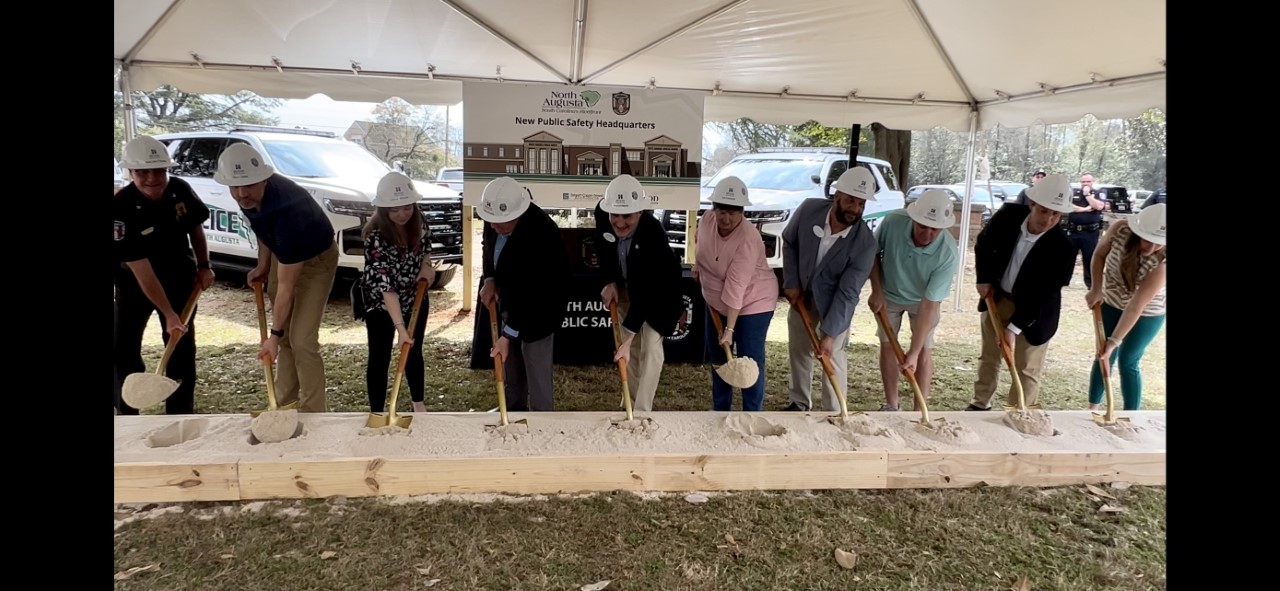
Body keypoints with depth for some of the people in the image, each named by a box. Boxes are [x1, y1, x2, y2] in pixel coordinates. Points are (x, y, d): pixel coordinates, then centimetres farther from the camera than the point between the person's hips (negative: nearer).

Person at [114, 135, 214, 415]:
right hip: (133, 281, -3)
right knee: (123, 349, 2)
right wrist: (169, 315, -32)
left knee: (181, 346, 4)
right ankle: (127, 414, 21)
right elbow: (141, 270, -29)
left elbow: (196, 227, 7)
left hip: (180, 277, 3)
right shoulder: (122, 209, -28)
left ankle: (180, 415, 15)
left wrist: (203, 266, 0)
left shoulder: (180, 190, -15)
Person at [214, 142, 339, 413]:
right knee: (286, 335, 13)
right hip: (283, 254, 8)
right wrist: (263, 265, 6)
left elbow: (285, 286, -31)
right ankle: (285, 401, 26)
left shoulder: (288, 210, -40)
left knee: (302, 340, -13)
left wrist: (274, 335, -25)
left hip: (316, 259, -8)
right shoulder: (249, 196, -18)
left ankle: (313, 413, -2)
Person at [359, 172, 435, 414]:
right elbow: (385, 286, -36)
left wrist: (425, 265, -10)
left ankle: (419, 403, 34)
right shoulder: (375, 237, -31)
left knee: (414, 352, 16)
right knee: (380, 357, 1)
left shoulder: (418, 222, -14)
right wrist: (400, 328, -41)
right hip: (381, 303, -5)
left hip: (415, 297, 5)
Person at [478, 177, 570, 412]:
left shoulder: (540, 233, -36)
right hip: (510, 300, 8)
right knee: (511, 359, 24)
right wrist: (489, 280, -7)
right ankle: (515, 406, 46)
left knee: (536, 369, 2)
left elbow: (532, 291, -32)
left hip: (537, 307, -8)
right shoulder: (496, 216, -15)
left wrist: (507, 335, -28)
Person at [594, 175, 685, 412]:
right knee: (631, 346, 13)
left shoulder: (654, 234, -41)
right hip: (625, 286, 5)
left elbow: (645, 293, -40)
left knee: (650, 347, -10)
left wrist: (627, 338, -40)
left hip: (657, 291, -5)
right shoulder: (602, 215, -27)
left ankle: (642, 412, -2)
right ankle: (634, 399, 31)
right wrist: (610, 282, -9)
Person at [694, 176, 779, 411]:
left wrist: (729, 329, -33)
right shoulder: (707, 219, -14)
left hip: (752, 302, -7)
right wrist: (698, 265, 13)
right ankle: (720, 410, 32)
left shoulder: (748, 240, -33)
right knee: (717, 357, 15)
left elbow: (736, 287, -35)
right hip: (716, 302, 7)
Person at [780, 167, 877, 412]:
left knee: (832, 356, -2)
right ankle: (800, 402, 34)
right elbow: (789, 242, -5)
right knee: (798, 348, 15)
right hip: (801, 293, 4)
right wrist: (791, 283, -9)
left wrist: (829, 334, -29)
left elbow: (847, 292, -28)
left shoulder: (865, 243, -30)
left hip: (833, 300, -3)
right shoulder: (809, 209, -23)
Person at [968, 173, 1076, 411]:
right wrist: (984, 279, -6)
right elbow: (984, 244, 2)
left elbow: (1044, 295, -24)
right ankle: (980, 405, 36)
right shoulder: (1009, 214, -18)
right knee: (989, 357, 19)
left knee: (1026, 369, 7)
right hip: (996, 298, 4)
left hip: (1033, 312, -4)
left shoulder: (1062, 247, -28)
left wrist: (1014, 327, -25)